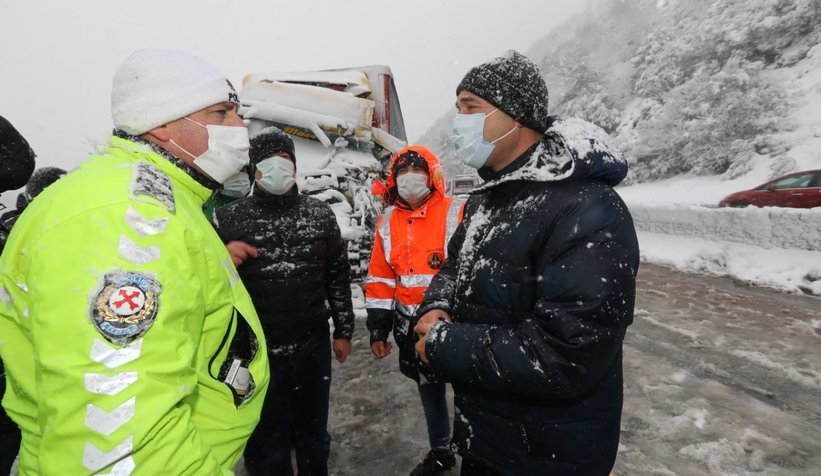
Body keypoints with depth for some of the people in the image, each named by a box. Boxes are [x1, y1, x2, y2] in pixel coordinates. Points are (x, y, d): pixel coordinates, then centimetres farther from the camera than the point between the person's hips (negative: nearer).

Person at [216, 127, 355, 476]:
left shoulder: (320, 215, -1)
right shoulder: (229, 218, -7)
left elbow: (338, 276, 5)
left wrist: (343, 331, 7)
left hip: (314, 349, 2)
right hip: (257, 354, -1)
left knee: (314, 439, 23)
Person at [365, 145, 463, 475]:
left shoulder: (455, 214, -12)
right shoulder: (387, 223, 4)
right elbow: (380, 280, 8)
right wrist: (378, 328, 6)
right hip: (411, 327, 5)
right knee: (429, 391, 21)